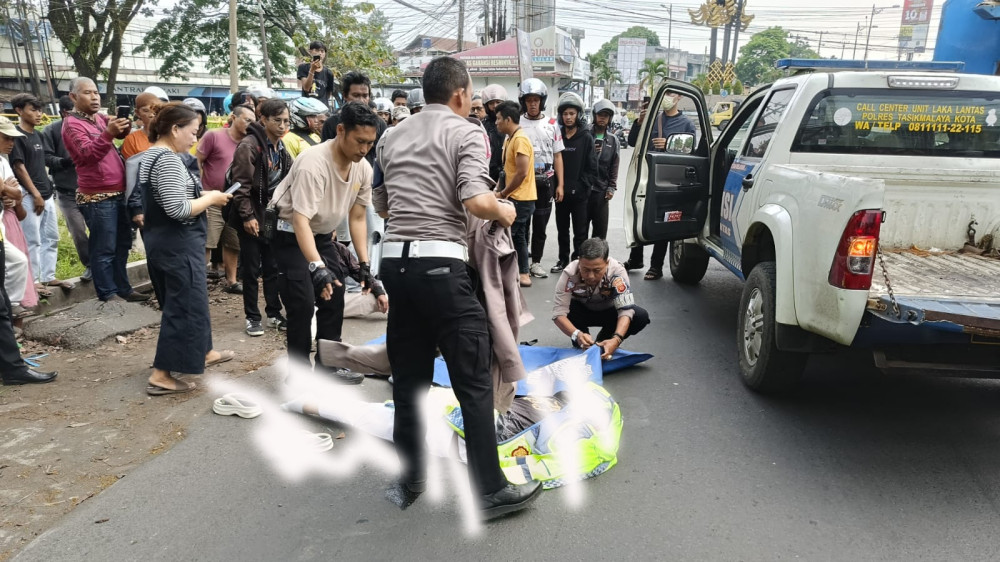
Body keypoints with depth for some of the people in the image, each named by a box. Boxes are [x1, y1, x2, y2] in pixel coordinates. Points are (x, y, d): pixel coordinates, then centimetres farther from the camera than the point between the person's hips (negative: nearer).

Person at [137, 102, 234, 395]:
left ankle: (203, 352, 37)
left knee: (191, 300, 22)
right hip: (177, 244, -10)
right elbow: (178, 209, -27)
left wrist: (201, 195, 8)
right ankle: (161, 375, 2)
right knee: (184, 305, -3)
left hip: (160, 240, 10)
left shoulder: (150, 155, 12)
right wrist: (210, 198, -13)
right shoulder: (168, 160, -20)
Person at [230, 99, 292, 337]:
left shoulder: (281, 149, 10)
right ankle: (253, 317, 13)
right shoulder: (249, 145, -14)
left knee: (272, 267, 12)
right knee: (252, 269, 2)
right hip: (252, 218, -6)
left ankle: (274, 314, 22)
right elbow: (241, 184, -18)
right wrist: (247, 216, -20)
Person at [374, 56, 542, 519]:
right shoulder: (466, 132, 0)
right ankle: (490, 490, 7)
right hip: (439, 262, -6)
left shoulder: (393, 137, 19)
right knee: (473, 381, 1)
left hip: (394, 259, 7)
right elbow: (476, 201, -15)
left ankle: (410, 477, 26)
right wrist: (504, 212, 4)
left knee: (408, 377, 15)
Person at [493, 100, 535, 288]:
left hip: (520, 198, -10)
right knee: (517, 236, 14)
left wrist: (503, 193, -14)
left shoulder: (520, 140, -17)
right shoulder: (509, 139, 12)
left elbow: (522, 173, -22)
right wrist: (500, 188, 5)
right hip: (516, 197, 10)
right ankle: (523, 273, 21)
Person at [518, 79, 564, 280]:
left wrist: (560, 184, 3)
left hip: (546, 181, 2)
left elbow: (557, 156, 8)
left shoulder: (552, 124, 7)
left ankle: (536, 262, 19)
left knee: (540, 224, 9)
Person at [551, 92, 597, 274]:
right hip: (560, 192, 3)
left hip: (579, 194, -3)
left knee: (580, 231, 3)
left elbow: (592, 168, -2)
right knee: (562, 229, 13)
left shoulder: (586, 138, -1)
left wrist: (581, 186, -9)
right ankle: (563, 259, 25)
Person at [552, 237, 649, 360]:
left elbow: (626, 309, -35)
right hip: (581, 311, -1)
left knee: (641, 317, -27)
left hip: (608, 311, 1)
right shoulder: (570, 274, -33)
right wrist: (577, 334, -55)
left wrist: (616, 339, -52)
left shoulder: (617, 271, -33)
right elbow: (559, 313, -37)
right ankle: (581, 345, -5)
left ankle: (602, 343, -3)